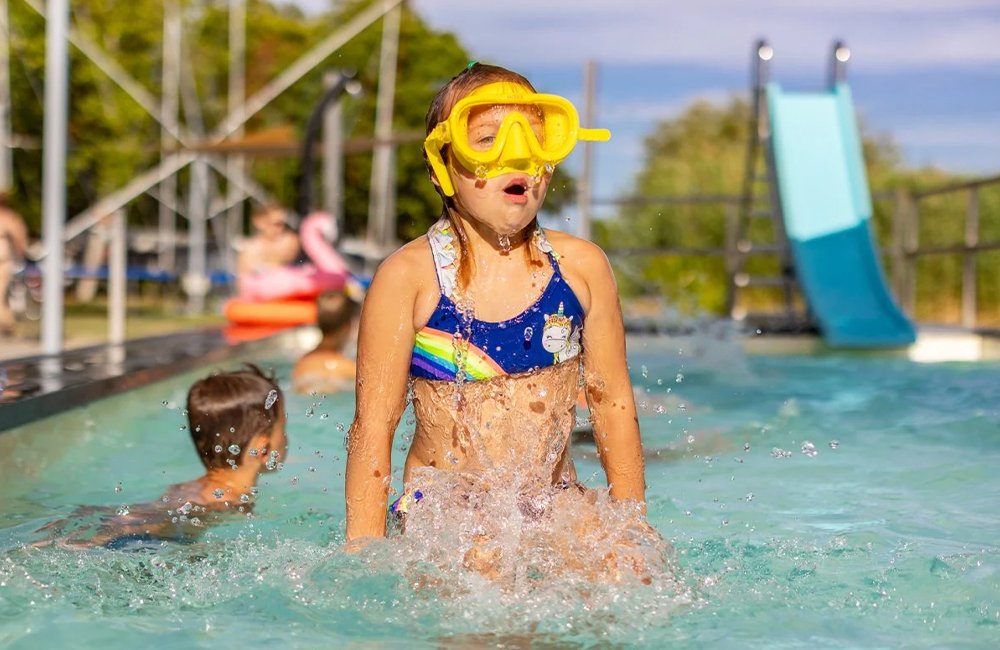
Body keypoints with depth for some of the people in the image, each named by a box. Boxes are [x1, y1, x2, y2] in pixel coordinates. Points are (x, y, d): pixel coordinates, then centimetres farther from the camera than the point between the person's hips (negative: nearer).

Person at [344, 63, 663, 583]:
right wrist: (364, 553, -8)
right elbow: (373, 426, -5)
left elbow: (614, 401, 11)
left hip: (556, 503, 4)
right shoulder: (407, 277, -8)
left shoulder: (581, 266, 2)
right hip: (443, 507, -4)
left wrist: (633, 520, 10)